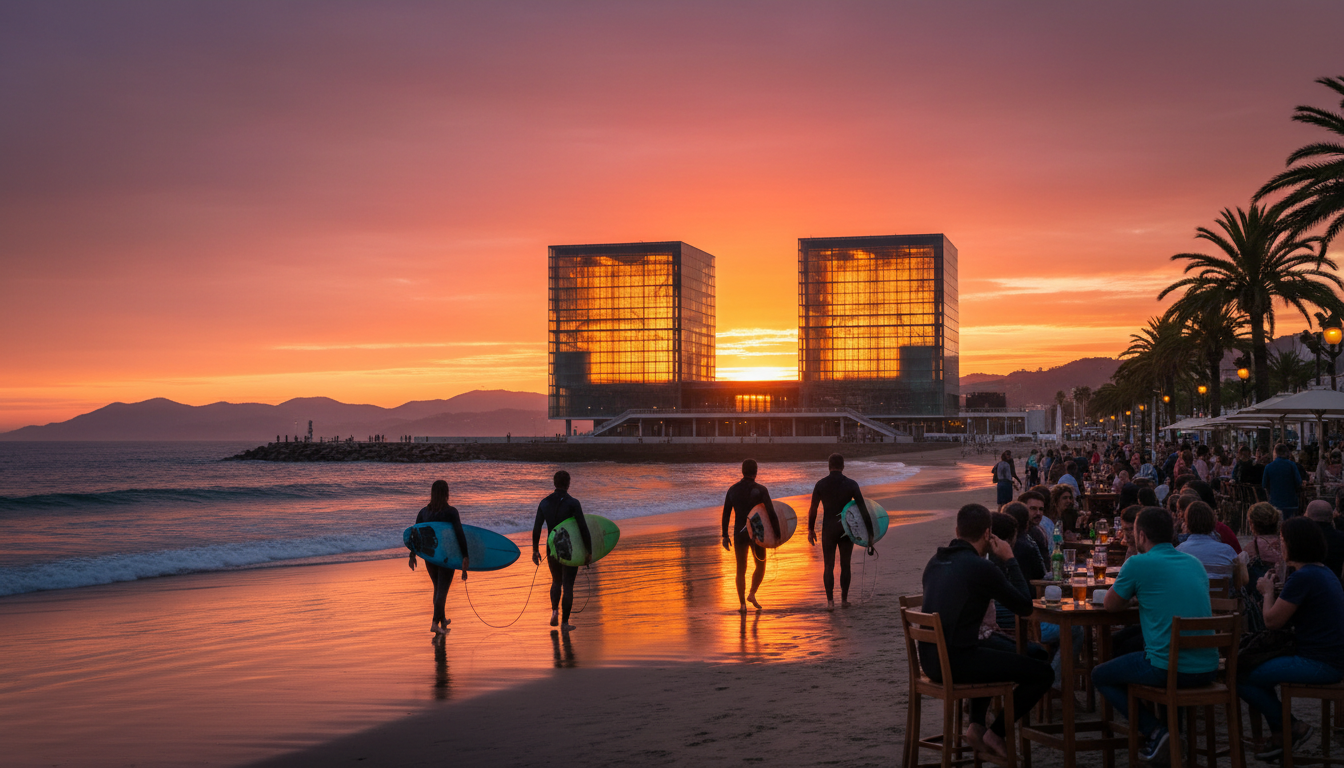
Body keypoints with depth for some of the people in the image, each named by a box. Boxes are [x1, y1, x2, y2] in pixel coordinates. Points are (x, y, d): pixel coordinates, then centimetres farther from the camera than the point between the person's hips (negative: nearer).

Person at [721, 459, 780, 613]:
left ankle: (742, 604, 5)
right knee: (760, 565, 19)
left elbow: (726, 514, 3)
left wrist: (725, 536, 10)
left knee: (741, 569, 11)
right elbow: (771, 513, -17)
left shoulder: (733, 489, 1)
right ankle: (752, 594, 7)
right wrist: (777, 534, -9)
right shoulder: (760, 490, -10)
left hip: (739, 534, 3)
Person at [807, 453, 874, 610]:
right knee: (845, 565, 13)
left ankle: (830, 601, -5)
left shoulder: (821, 484, -3)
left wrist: (811, 529, 9)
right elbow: (862, 508, -8)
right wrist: (869, 531, -5)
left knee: (828, 566, 5)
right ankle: (844, 599, 17)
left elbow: (813, 509, -1)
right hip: (846, 529, 0)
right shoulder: (851, 484, -5)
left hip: (828, 530, 0)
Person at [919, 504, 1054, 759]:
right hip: (956, 663, -9)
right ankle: (996, 733, 7)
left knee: (993, 654, 38)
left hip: (930, 659, 9)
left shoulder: (936, 561, 9)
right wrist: (1009, 560, 1)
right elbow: (1025, 606, -6)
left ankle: (976, 725, 24)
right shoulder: (981, 567, -16)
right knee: (1043, 673, -1)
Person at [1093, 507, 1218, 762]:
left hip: (1168, 670, -7)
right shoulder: (1194, 563, 11)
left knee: (1100, 676, 17)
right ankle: (1175, 729, 27)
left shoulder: (1138, 564, -8)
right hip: (1208, 670, 7)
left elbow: (1111, 604, 5)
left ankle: (1155, 731, 2)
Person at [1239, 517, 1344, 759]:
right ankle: (1280, 737, 25)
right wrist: (1276, 590, 16)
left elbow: (1272, 620, -14)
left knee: (1241, 678, -9)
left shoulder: (1302, 577, -19)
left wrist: (1267, 591, 2)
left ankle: (1290, 728, 5)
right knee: (1253, 664, 24)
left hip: (1319, 664, -11)